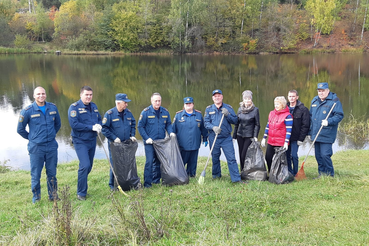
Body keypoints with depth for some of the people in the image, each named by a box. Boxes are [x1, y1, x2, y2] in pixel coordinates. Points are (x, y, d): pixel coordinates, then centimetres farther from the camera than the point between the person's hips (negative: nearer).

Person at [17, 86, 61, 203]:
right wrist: (31, 138, 8)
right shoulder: (27, 111, -7)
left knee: (52, 173, 12)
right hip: (36, 148, -3)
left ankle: (53, 196, 25)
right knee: (35, 175, 5)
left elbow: (58, 124, 19)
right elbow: (20, 129, 4)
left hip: (51, 146, 3)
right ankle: (36, 198, 21)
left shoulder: (53, 108, 2)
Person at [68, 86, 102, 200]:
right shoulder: (74, 107, -11)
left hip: (92, 140, 7)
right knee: (85, 165, -16)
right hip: (80, 141, -7)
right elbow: (74, 124, -21)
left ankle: (83, 188, 31)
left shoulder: (93, 106, 10)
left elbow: (99, 119, 17)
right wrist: (91, 127, -21)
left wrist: (99, 126, -7)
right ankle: (81, 193, -2)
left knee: (89, 166, 14)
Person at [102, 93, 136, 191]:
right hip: (115, 144, -4)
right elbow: (104, 128, -10)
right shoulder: (109, 113, -11)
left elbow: (133, 124, 17)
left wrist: (132, 135, 3)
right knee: (114, 165, 1)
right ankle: (112, 185, 14)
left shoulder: (128, 112, 4)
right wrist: (114, 138, -16)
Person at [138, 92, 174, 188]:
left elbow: (168, 124, 15)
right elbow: (140, 126, -4)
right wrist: (146, 138, -12)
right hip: (149, 142, -4)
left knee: (159, 161, 12)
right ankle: (147, 183, -2)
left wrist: (170, 132, -5)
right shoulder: (146, 112, -7)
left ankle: (156, 179, 26)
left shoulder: (165, 112, 5)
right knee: (149, 161, -10)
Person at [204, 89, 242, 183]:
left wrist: (228, 115, -17)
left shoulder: (228, 108, 5)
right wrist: (213, 127, -20)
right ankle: (216, 175, 31)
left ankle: (236, 178, -5)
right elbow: (206, 122, -1)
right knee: (215, 158, 12)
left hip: (226, 138, -1)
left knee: (231, 158, -7)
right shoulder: (209, 109, 6)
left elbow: (235, 120, 0)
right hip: (213, 137, 1)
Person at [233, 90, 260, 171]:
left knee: (244, 155, -8)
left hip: (249, 136, -5)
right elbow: (236, 123, 12)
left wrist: (255, 136, -12)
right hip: (240, 135, 5)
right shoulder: (240, 109, 7)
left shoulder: (255, 110, -6)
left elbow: (257, 124, -4)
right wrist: (234, 136, 10)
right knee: (241, 155, 9)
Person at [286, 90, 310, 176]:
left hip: (295, 138, -5)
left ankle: (295, 174, 8)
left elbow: (305, 126, -7)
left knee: (294, 156, -7)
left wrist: (301, 139, -12)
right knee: (287, 155, 7)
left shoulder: (303, 109, -5)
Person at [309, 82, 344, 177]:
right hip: (315, 134, 7)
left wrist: (328, 122, -24)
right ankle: (321, 174, 24)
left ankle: (330, 174, 7)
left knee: (325, 155, -10)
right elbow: (311, 115, 22)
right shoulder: (314, 101, 14)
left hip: (327, 135, -7)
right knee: (318, 156, 12)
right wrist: (310, 130, 19)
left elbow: (339, 115, -11)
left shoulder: (334, 101, -6)